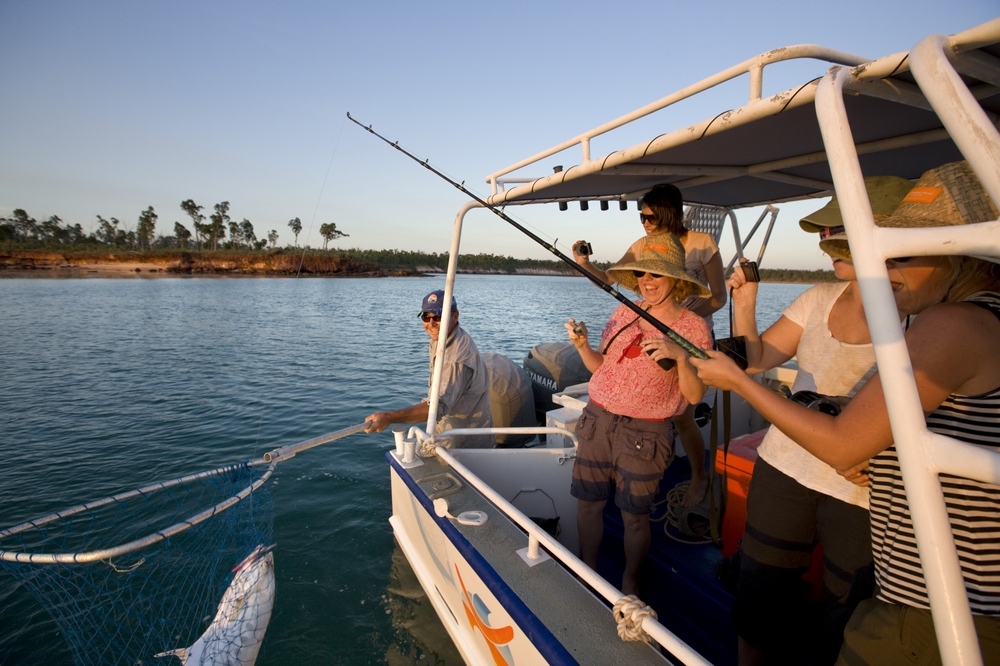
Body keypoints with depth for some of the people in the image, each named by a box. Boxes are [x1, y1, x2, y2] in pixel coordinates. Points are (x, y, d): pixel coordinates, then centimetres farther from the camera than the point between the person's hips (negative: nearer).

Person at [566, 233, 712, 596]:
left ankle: (629, 582, 36)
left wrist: (679, 355, -25)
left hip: (644, 433, -4)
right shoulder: (623, 314, 5)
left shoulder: (693, 327, -6)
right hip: (598, 420, 4)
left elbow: (695, 395, -9)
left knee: (634, 515, 8)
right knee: (587, 503, 12)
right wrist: (583, 345, -7)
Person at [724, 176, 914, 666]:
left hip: (866, 493, -4)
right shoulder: (821, 298, 4)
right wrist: (745, 304, -8)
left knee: (847, 624, 11)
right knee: (760, 590, 15)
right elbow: (755, 360, 5)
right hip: (785, 466, 5)